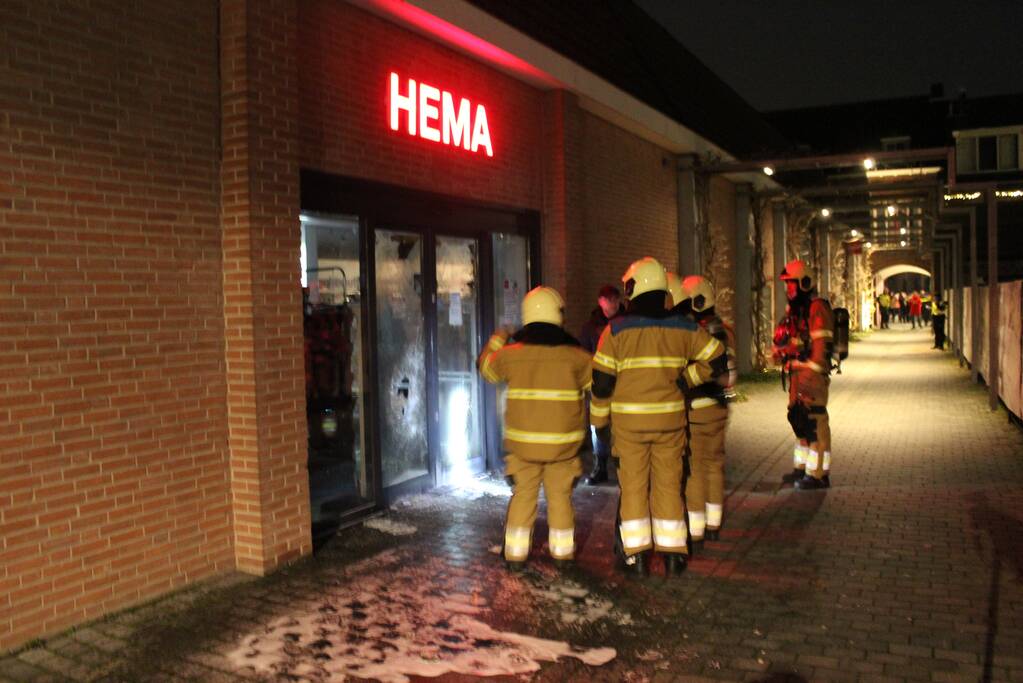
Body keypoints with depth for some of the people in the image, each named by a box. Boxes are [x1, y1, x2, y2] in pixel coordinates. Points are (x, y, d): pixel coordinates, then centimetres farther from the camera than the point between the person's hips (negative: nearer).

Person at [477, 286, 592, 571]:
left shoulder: (511, 353, -5)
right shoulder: (574, 355, -7)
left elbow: (486, 366, 14)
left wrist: (496, 340, 30)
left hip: (522, 441, 1)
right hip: (563, 443, 0)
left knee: (523, 496, 11)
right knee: (560, 496, 12)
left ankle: (515, 553, 13)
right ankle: (562, 552, 19)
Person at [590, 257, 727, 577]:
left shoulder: (617, 330, -8)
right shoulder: (683, 328, 0)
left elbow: (602, 380, -6)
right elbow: (717, 360, 4)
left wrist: (598, 418, 6)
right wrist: (685, 380, 10)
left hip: (628, 421, -2)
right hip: (670, 418, 2)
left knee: (633, 485, 8)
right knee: (668, 485, 11)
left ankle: (636, 555, 9)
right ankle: (673, 554, 15)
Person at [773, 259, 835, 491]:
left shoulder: (817, 309, -12)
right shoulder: (794, 309, 17)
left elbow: (821, 348, -18)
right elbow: (784, 339, 27)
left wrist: (811, 377, -21)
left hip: (812, 375, -9)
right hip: (796, 372, 9)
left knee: (814, 421, -6)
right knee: (798, 419, 15)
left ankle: (818, 474, 0)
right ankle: (802, 467, 26)